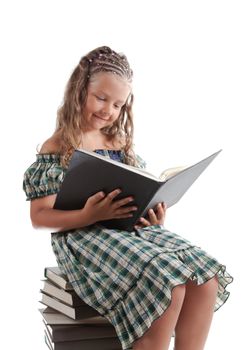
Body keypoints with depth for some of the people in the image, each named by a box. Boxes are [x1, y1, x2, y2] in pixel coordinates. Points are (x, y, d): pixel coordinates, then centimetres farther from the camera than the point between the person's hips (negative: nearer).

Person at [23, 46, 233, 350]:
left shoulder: (122, 142, 17)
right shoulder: (56, 148, 0)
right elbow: (40, 217, -5)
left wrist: (153, 214, -4)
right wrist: (89, 216, -23)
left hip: (134, 228, 6)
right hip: (84, 235, -6)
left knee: (206, 279, -19)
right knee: (167, 286, -31)